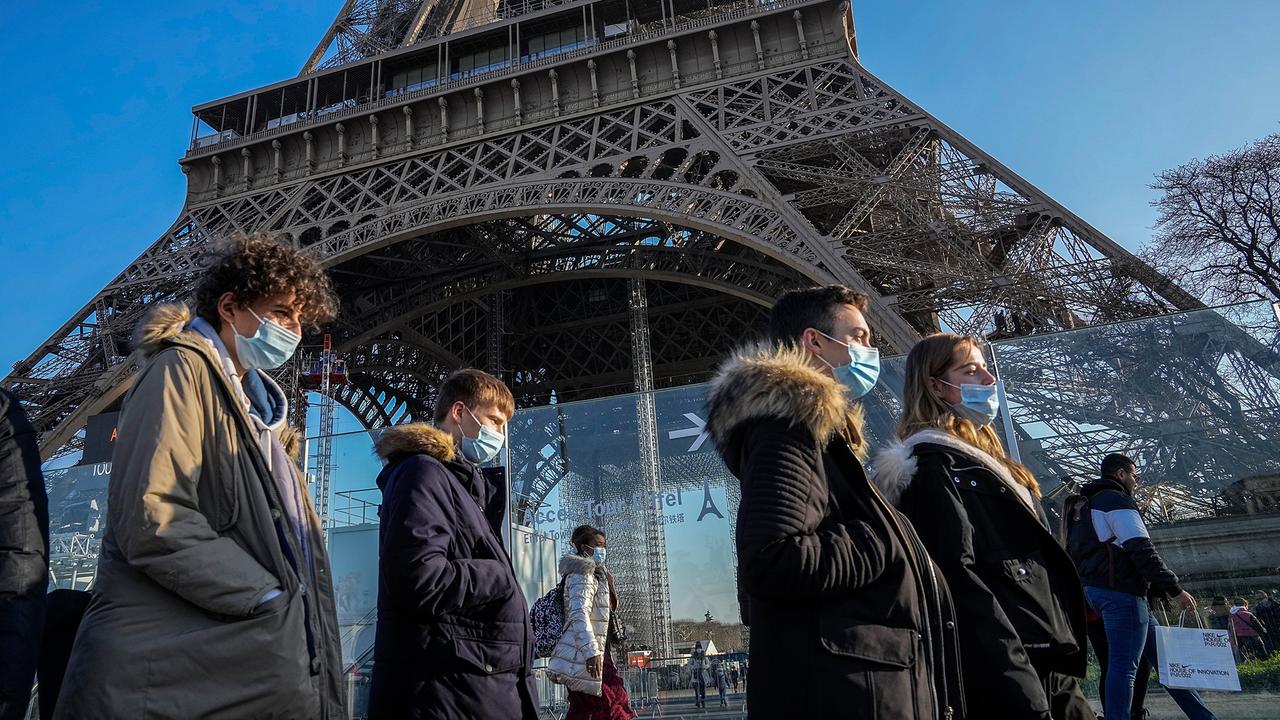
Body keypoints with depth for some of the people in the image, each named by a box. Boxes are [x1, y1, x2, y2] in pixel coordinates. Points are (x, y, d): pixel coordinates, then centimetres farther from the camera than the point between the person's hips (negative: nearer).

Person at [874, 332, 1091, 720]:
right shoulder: (932, 465, -10)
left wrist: (1062, 672, 16)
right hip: (1010, 679, -9)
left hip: (1051, 669, 9)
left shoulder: (984, 461, 19)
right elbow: (959, 580, -21)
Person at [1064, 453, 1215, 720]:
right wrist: (1174, 589, -13)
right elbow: (1141, 550, -17)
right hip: (1121, 591, -10)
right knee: (1124, 666, -11)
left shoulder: (1086, 505, 23)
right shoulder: (1117, 501, -8)